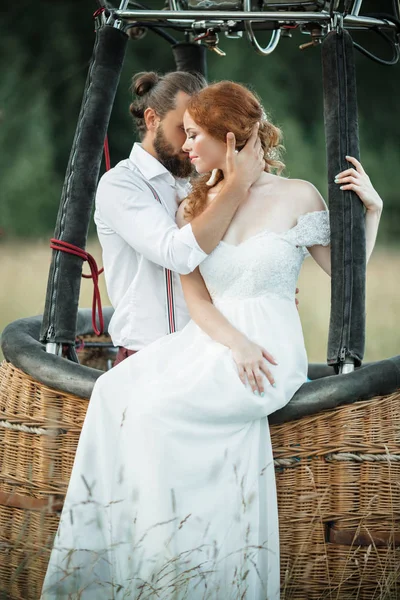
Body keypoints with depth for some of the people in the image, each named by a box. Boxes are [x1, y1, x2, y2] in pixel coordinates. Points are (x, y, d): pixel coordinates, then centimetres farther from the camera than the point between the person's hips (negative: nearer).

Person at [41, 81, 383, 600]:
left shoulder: (296, 197, 1)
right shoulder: (196, 207, 13)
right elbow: (196, 297, 3)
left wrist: (372, 208, -5)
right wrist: (235, 343, -14)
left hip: (270, 349, -5)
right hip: (209, 342, 5)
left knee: (157, 407, -28)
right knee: (116, 391, -22)